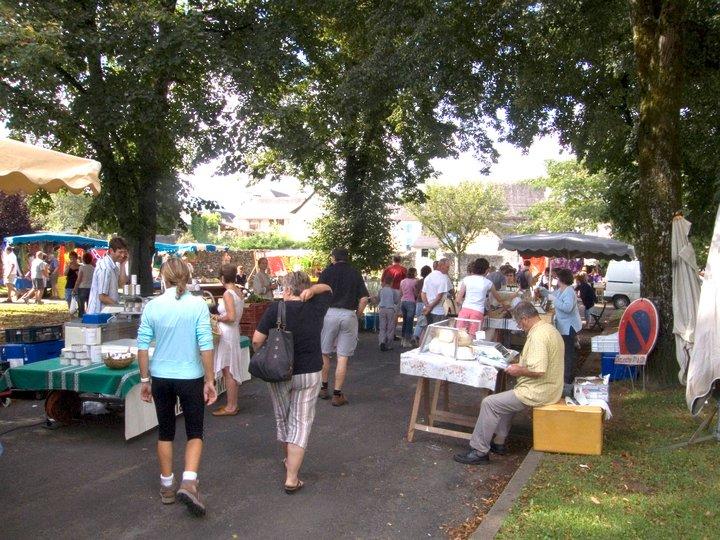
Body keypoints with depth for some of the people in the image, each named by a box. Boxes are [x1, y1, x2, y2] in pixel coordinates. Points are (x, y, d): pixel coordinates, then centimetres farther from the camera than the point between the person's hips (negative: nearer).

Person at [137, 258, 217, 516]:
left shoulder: (152, 306, -4)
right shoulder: (198, 304, -10)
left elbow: (143, 346, -2)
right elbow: (206, 345, -12)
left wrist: (145, 380, 8)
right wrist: (210, 380, -4)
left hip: (161, 378, 2)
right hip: (191, 377, -2)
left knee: (165, 432, 17)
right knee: (195, 433, 11)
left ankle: (167, 487, 26)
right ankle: (189, 482, -8)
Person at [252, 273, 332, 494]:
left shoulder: (275, 309, -11)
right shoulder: (315, 307, -3)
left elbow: (256, 341, -10)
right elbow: (327, 289, 16)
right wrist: (311, 290, -3)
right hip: (309, 373, 0)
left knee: (282, 419, 20)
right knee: (301, 422, 3)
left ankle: (289, 461, 41)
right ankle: (292, 478, -3)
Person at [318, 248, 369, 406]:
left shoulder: (327, 272, 2)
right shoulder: (355, 273, 8)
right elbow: (364, 298, 2)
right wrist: (357, 315, 13)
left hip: (330, 313, -1)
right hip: (349, 315, 1)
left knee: (324, 353, 15)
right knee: (343, 357, 4)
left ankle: (324, 388, 24)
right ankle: (337, 395, 7)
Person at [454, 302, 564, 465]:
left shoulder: (538, 335, -23)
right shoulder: (549, 328, 10)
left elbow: (538, 371, -29)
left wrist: (519, 371, -13)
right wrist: (522, 365, 16)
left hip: (537, 393, -11)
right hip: (549, 388, 11)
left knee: (489, 403, -10)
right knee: (506, 399, 28)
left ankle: (479, 451, -3)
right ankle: (498, 442, 28)